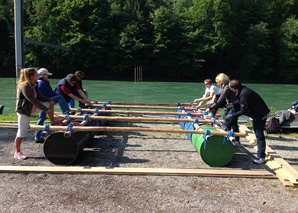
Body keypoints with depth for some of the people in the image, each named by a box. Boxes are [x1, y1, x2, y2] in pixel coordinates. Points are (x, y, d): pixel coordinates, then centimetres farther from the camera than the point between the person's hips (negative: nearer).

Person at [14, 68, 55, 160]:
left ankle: (53, 123, 11)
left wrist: (49, 100, -5)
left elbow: (40, 96, 12)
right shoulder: (24, 86, -22)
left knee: (50, 104, 4)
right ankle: (17, 153, 11)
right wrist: (45, 109, -27)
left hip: (32, 109, 9)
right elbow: (32, 100, -28)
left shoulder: (33, 86, 7)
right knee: (21, 133, -2)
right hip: (23, 111, -9)